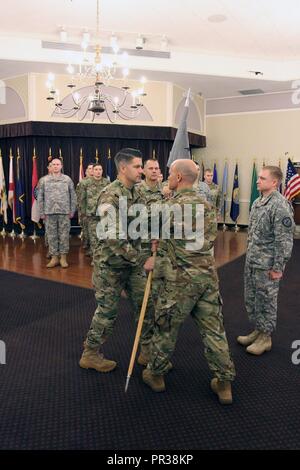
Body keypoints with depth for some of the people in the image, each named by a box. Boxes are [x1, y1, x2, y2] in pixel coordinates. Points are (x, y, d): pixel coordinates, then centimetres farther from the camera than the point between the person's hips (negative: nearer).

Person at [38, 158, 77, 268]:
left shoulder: (67, 179, 4)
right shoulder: (44, 180, 6)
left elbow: (73, 196, 5)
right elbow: (40, 197, 7)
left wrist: (72, 211, 0)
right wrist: (42, 212, 3)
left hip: (64, 212, -1)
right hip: (49, 212, 1)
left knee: (64, 235, 2)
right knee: (51, 235, 5)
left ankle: (63, 257, 12)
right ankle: (54, 257, 15)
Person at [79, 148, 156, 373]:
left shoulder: (136, 193, 5)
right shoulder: (110, 196, -21)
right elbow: (113, 238, -28)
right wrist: (142, 261, -26)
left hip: (132, 261, 8)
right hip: (111, 263, -7)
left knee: (147, 305, 9)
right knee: (107, 310, 5)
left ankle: (148, 352, 26)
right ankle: (90, 354, 26)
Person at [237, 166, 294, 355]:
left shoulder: (280, 206, -19)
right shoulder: (258, 202, 9)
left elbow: (284, 240, -20)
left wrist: (277, 267, -19)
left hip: (267, 264, -8)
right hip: (251, 261, 8)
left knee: (266, 300, 7)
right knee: (251, 299, 18)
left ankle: (265, 337, 24)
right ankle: (257, 330, 35)